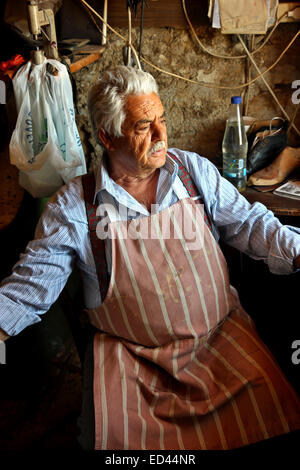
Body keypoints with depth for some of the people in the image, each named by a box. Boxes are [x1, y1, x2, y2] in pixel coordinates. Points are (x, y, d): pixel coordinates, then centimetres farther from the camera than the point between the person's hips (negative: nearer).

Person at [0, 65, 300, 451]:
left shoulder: (195, 170, 2)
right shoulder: (73, 205, -5)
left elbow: (250, 224, 6)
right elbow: (35, 280, -2)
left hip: (220, 332, 2)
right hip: (129, 354, -1)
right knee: (110, 431, -21)